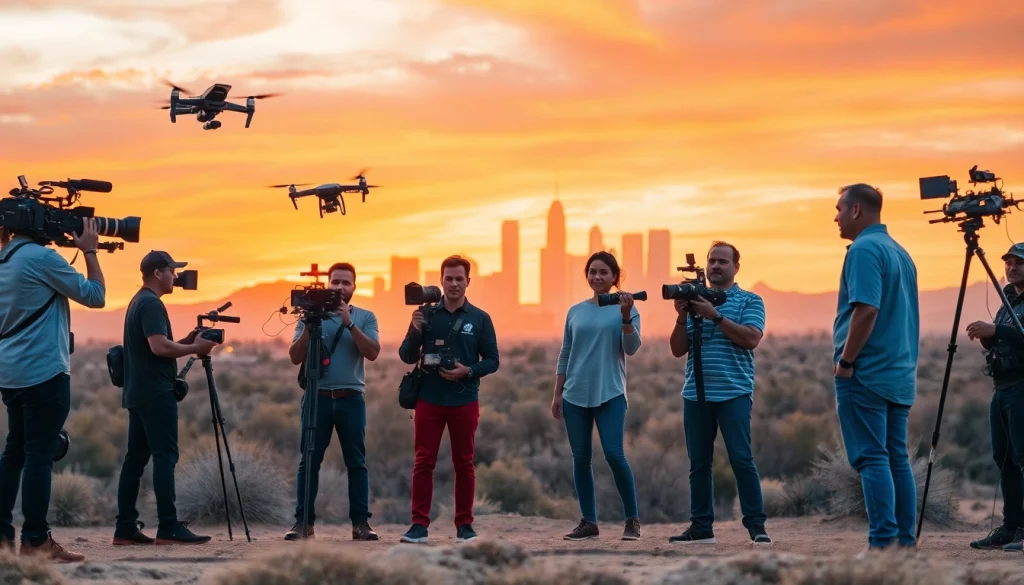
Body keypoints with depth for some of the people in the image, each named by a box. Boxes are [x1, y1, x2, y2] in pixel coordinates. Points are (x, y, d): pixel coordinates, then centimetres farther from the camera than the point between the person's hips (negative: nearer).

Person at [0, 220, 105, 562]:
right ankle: (35, 540, -5)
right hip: (44, 372, -9)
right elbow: (95, 296, -8)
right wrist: (89, 251, 1)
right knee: (40, 454, -6)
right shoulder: (41, 257, -13)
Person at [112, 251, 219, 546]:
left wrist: (186, 341, 12)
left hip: (139, 393, 10)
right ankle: (168, 528, -14)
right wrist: (195, 348, -12)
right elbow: (159, 347, -23)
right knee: (165, 457, -11)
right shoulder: (152, 304, -13)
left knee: (136, 457, 7)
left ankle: (125, 528, 5)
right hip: (156, 393, -10)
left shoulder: (138, 302, 19)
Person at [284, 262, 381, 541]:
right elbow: (295, 357, 2)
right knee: (309, 461, -2)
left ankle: (360, 522, 1)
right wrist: (309, 327, -11)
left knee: (356, 462, -1)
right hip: (317, 397, 0)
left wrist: (349, 324, -14)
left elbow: (373, 352, -7)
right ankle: (303, 521, 1)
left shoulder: (365, 317, 8)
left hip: (351, 399, 0)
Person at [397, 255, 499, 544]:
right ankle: (419, 524, 0)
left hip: (465, 401, 0)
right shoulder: (426, 315, 6)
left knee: (464, 463, 5)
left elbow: (492, 360, 5)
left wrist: (468, 371, -13)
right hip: (429, 399, 0)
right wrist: (416, 330, -12)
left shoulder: (480, 318, 4)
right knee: (423, 462, -2)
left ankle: (464, 525, 11)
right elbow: (407, 356, 5)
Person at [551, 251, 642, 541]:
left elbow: (631, 349, -9)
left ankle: (632, 518, -2)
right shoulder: (575, 311, 10)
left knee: (614, 455, -13)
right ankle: (589, 522, 9)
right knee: (581, 458, 3)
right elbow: (565, 355, 13)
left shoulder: (625, 309, 2)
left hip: (610, 394, -3)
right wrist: (557, 394, 10)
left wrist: (625, 317, -23)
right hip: (575, 395, 3)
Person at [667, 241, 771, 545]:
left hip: (733, 393, -4)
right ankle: (701, 527, 9)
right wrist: (682, 317, -5)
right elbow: (678, 349, 12)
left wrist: (715, 316, -15)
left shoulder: (749, 301, 5)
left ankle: (756, 525, -6)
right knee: (698, 462, 5)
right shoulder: (695, 301, 16)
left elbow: (751, 338, -11)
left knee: (741, 459, -9)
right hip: (695, 394, 4)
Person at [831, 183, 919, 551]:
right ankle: (905, 541, 9)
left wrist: (845, 362, -16)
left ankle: (884, 542, -12)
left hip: (866, 375, -9)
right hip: (900, 375, 9)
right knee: (897, 458, 10)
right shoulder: (900, 253, 17)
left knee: (871, 458, -8)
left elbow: (866, 310, -22)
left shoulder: (864, 250, -12)